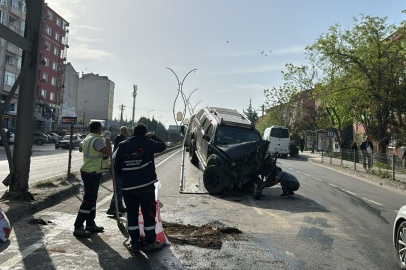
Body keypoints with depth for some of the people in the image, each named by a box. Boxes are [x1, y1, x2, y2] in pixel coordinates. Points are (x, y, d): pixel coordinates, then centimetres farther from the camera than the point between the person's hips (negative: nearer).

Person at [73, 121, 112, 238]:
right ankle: (78, 228, 2)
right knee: (88, 201, -5)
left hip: (88, 172, 11)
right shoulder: (96, 140, -19)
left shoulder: (88, 138, 13)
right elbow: (108, 152, -25)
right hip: (92, 174, -11)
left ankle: (90, 224, 28)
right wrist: (107, 138, -16)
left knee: (92, 199, 18)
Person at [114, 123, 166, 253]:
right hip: (145, 185, -4)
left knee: (132, 215, 11)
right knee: (149, 213, 8)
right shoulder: (147, 143, -6)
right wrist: (152, 137, 22)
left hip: (127, 187, 4)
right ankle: (149, 243, 14)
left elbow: (116, 167, 12)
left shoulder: (122, 146, 8)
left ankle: (134, 244, 16)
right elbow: (162, 146, 9)